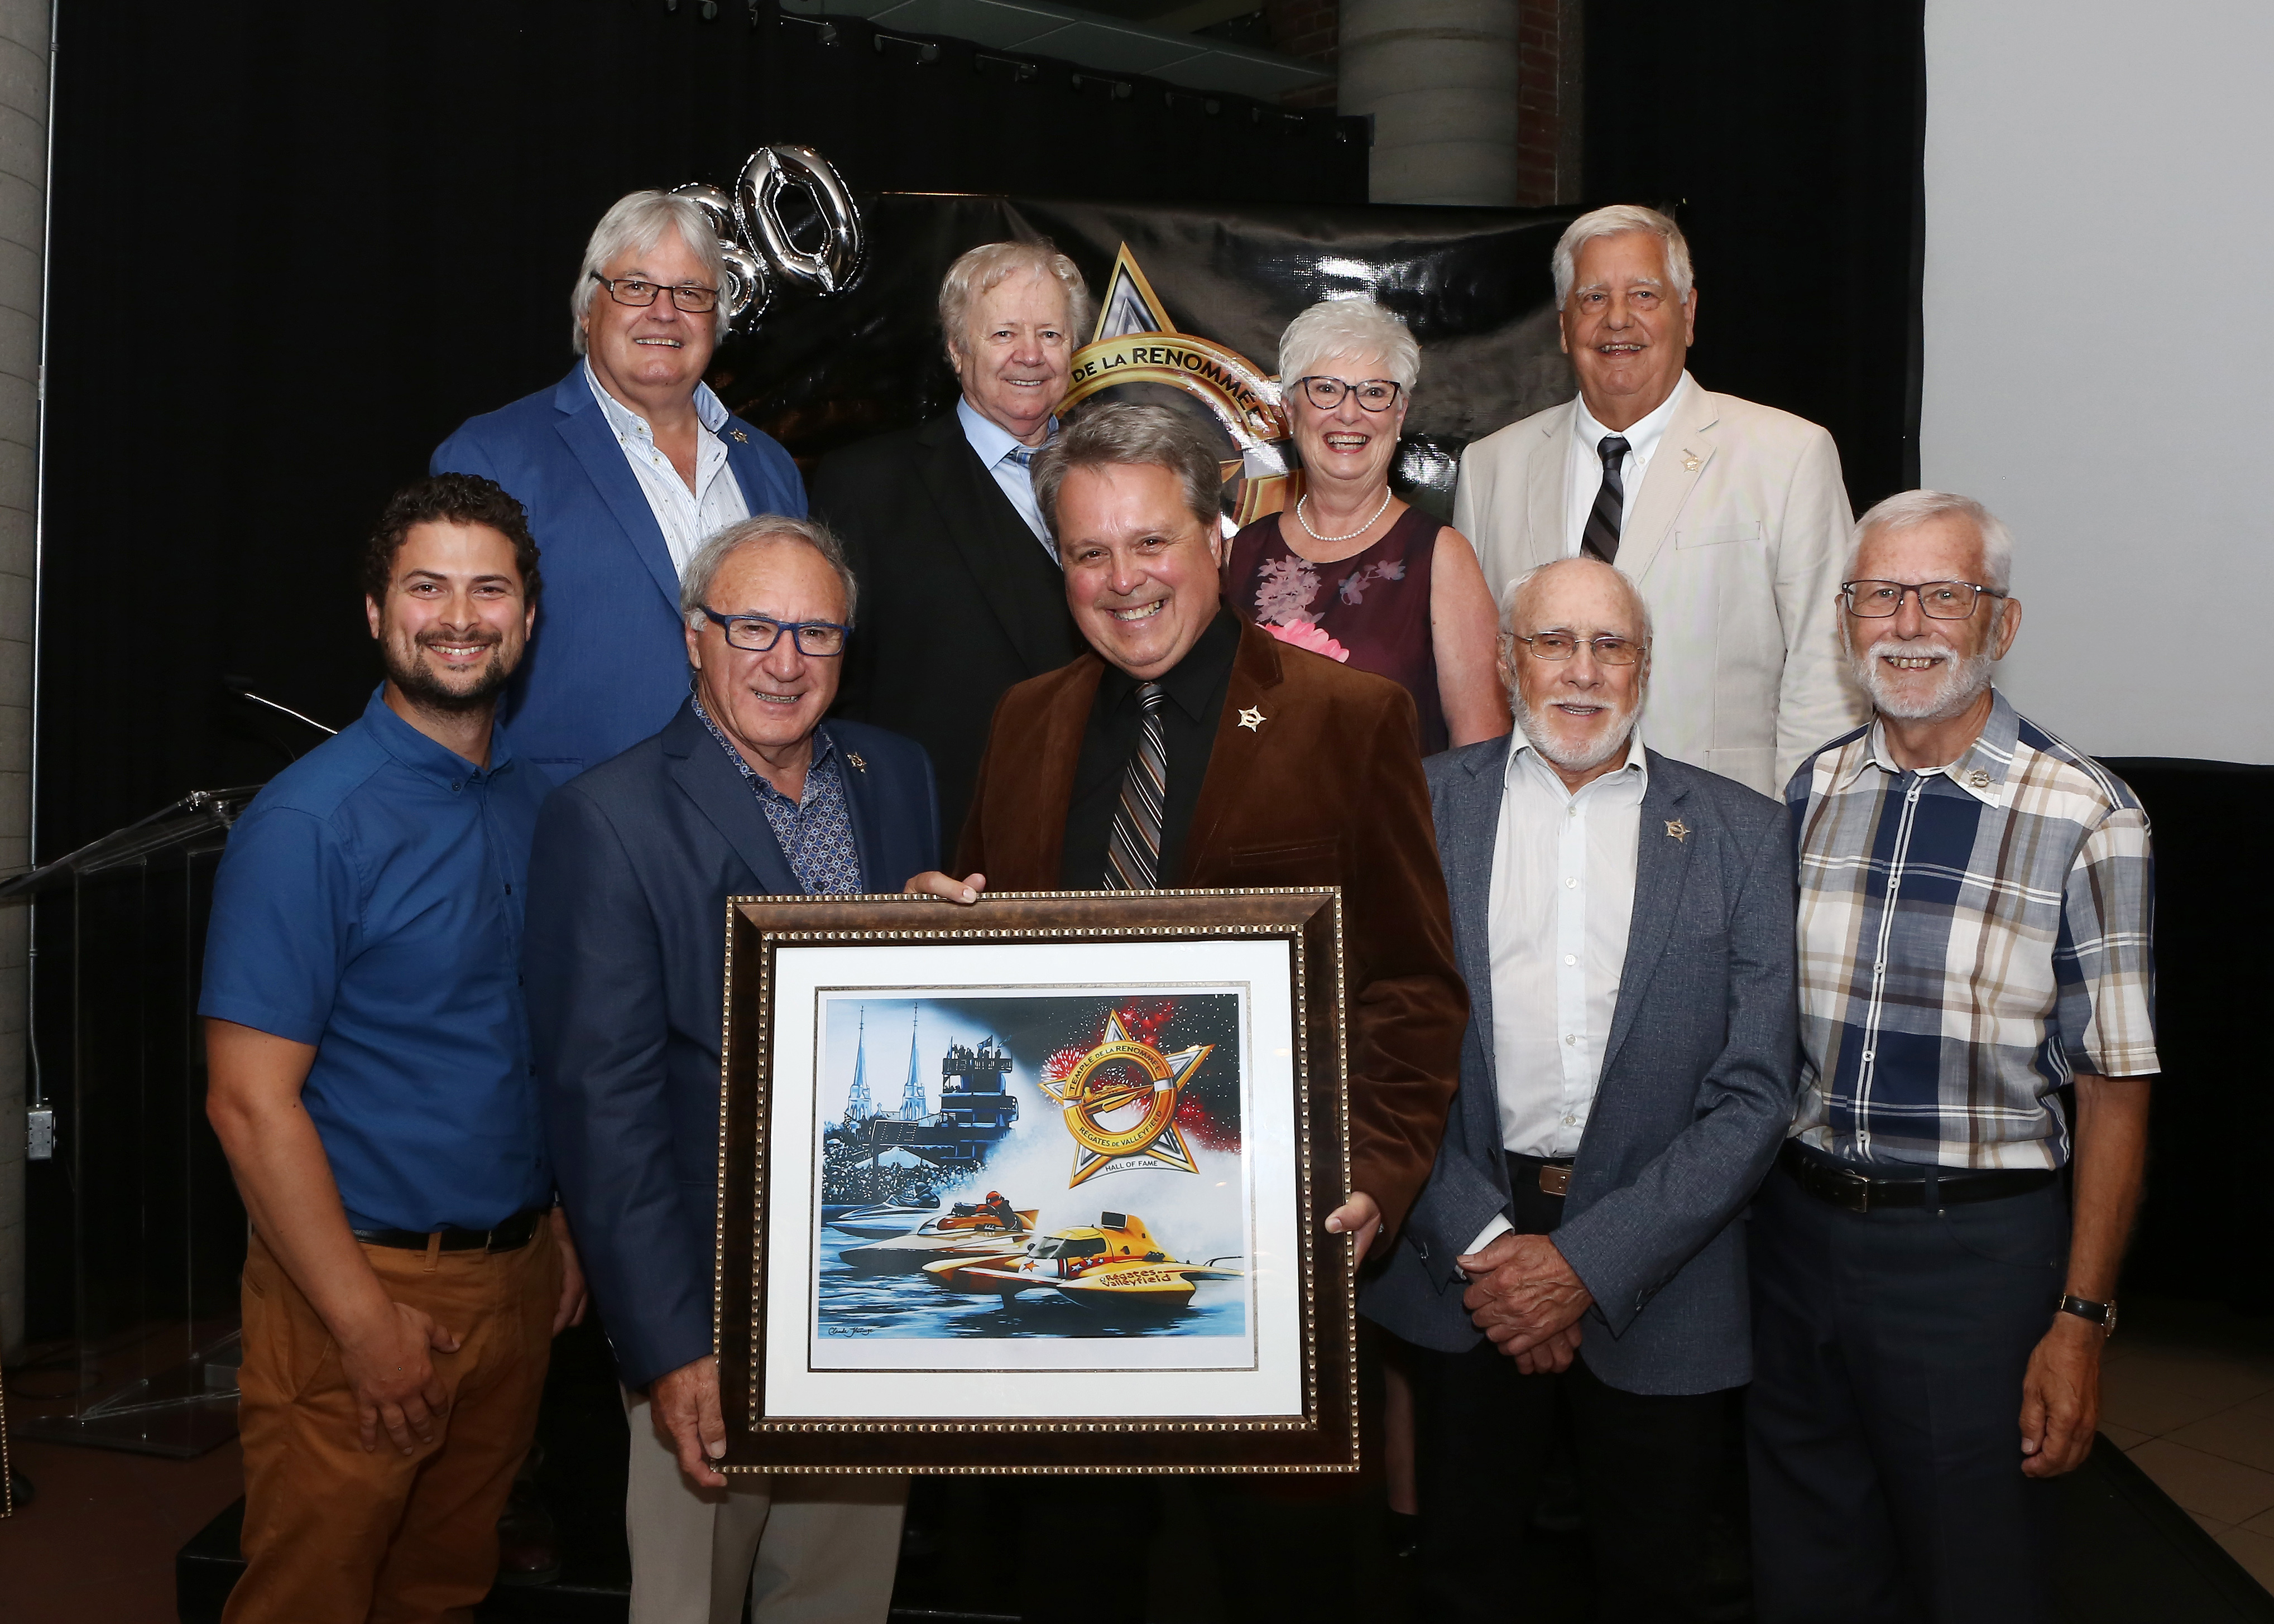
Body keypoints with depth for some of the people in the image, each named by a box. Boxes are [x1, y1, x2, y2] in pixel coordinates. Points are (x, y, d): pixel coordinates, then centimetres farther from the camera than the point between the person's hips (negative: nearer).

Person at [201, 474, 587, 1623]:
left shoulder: (537, 802, 6)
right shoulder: (309, 822, -15)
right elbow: (250, 1104, -17)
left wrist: (568, 1225, 6)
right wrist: (369, 1323, -18)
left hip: (517, 1279, 6)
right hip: (359, 1281, -6)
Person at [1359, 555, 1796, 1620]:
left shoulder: (1741, 835, -1)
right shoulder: (1423, 805, 1)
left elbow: (1754, 1092, -6)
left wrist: (1590, 1263, -14)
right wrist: (1482, 1242, -12)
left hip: (1653, 1266, 0)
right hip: (1464, 1258, 1)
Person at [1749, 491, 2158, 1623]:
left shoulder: (2086, 818, -11)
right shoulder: (1813, 792, 3)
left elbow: (2114, 1084, -9)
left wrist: (2082, 1318, -11)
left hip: (1976, 1245, -4)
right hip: (1799, 1223, 4)